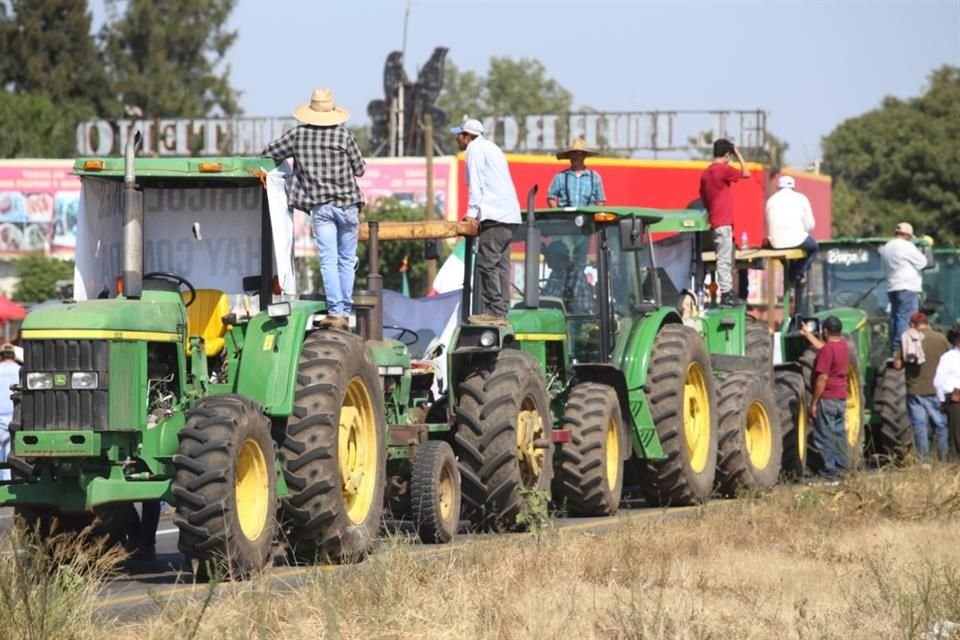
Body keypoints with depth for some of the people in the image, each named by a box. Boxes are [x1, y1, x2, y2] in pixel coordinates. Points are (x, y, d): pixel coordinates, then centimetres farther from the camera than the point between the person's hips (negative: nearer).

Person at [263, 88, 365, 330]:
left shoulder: (298, 135, 1)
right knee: (347, 260, 9)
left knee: (328, 260, -2)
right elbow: (360, 169, 1)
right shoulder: (344, 135, -4)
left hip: (320, 206, 0)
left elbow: (269, 153, 9)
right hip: (347, 204, 0)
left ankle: (335, 311, -12)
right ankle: (346, 311, 9)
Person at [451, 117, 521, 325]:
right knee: (501, 264, 6)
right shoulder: (491, 148, 26)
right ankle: (501, 312, 3)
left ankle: (494, 312, -16)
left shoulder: (475, 149, -2)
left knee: (487, 263, -11)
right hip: (510, 215, 10)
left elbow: (475, 182, -9)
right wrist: (477, 211, 20)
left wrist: (472, 212, -9)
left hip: (495, 215, -10)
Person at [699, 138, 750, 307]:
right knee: (724, 258, -8)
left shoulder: (706, 173, 13)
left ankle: (728, 292, 15)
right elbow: (746, 173, -6)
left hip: (715, 221, 9)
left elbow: (703, 198, 18)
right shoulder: (723, 169, -12)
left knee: (726, 258, 13)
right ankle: (725, 294, -8)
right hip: (723, 222, -9)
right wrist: (738, 155, 3)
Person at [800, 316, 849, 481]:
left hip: (827, 399, -9)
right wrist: (807, 334, 39)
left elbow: (822, 378, -23)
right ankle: (841, 466, 20)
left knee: (824, 436, -4)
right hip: (841, 398, 9)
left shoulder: (828, 350, -20)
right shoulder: (842, 346, 7)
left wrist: (814, 402, -18)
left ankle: (829, 473, -5)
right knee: (838, 432, 16)